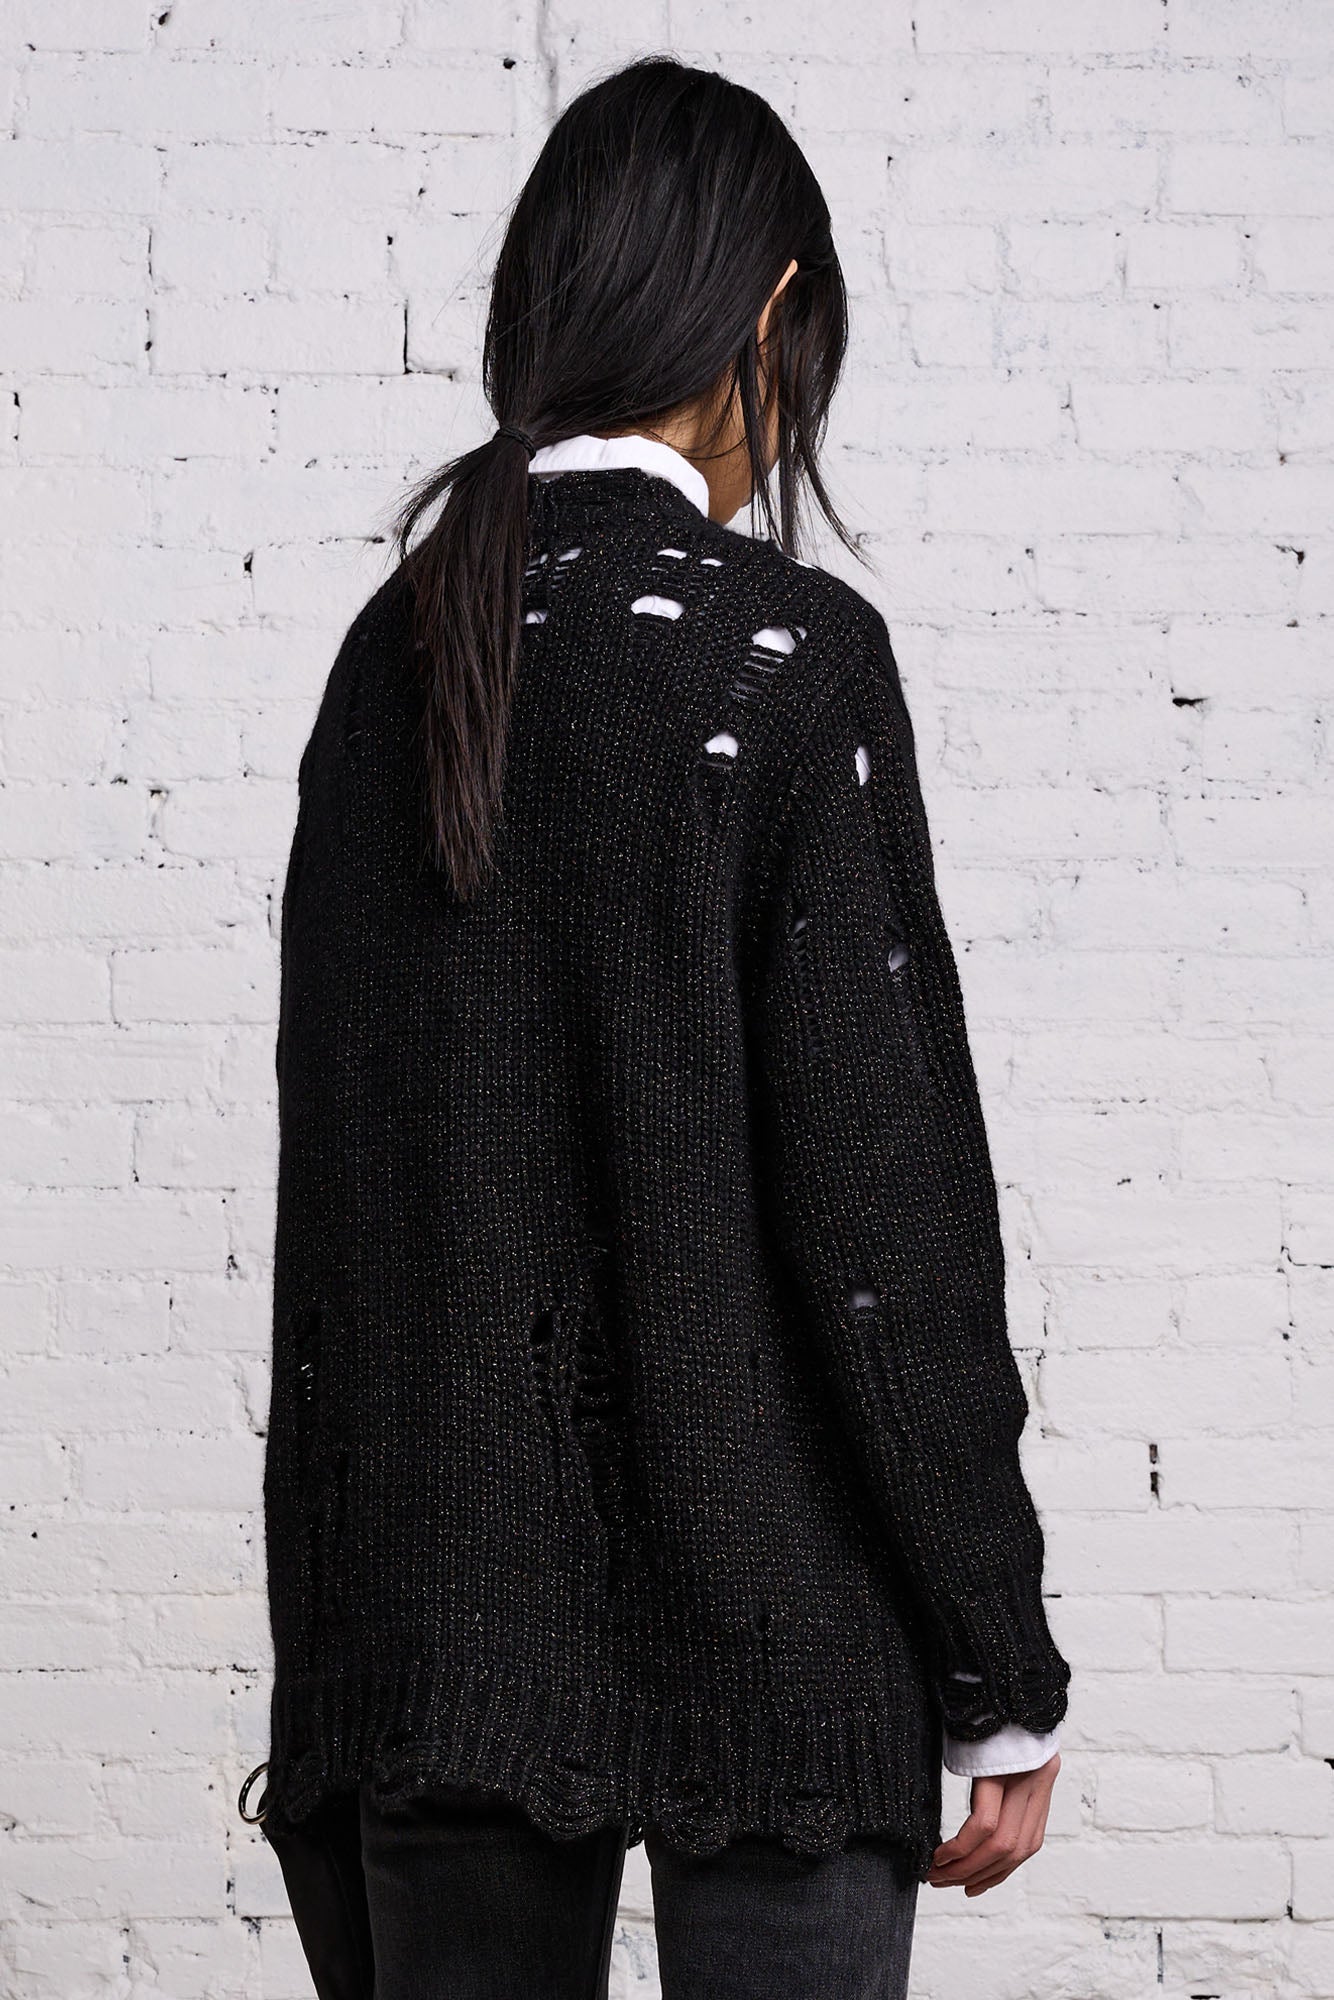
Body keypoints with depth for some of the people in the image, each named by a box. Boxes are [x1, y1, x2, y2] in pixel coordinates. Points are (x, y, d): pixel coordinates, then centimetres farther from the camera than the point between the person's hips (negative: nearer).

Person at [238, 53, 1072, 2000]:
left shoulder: (395, 652, 5)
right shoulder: (789, 648, -11)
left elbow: (331, 1154, 9)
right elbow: (886, 1192, -13)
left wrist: (343, 1644, 16)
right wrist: (1005, 1672, -5)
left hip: (439, 1605, 5)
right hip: (764, 1611, -5)